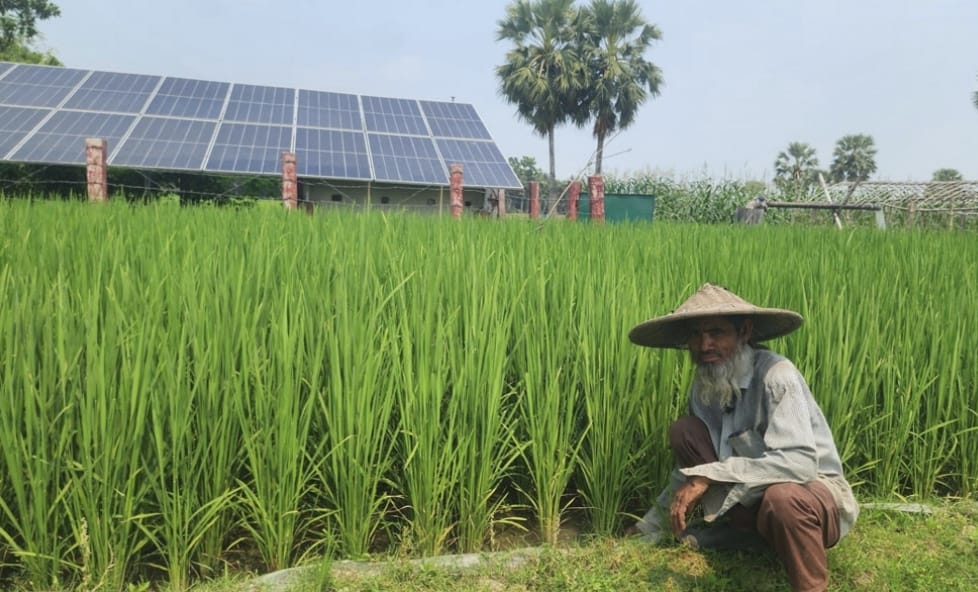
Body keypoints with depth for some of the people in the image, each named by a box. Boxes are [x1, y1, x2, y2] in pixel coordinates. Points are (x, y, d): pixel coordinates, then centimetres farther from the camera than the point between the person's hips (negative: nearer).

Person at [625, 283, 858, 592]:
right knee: (683, 431, -10)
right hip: (753, 499, 6)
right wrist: (651, 527, 8)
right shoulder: (704, 385, -5)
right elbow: (690, 465, 7)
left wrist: (711, 474, -36)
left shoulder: (776, 374, -26)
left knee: (781, 497, -40)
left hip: (816, 494, -6)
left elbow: (800, 462, -37)